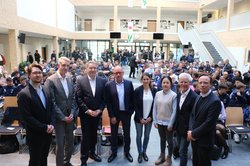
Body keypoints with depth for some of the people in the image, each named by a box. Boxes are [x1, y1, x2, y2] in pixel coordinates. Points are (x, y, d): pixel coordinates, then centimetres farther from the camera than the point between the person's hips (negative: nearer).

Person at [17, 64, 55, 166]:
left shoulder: (46, 90, 4)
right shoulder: (23, 94, -17)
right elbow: (26, 117, -19)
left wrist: (51, 124, -8)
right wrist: (44, 127, -19)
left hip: (48, 132, 6)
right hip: (35, 134, -5)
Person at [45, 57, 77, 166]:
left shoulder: (70, 79, 7)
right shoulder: (50, 80, -11)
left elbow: (73, 98, 9)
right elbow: (51, 102, -14)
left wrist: (72, 114, -3)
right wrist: (63, 117, -14)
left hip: (70, 117, 6)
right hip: (59, 118, -5)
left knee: (70, 142, 15)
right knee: (60, 144, 5)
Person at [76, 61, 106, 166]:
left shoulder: (102, 81, -1)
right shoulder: (80, 80, -8)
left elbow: (104, 98, 1)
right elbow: (78, 98, -11)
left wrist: (99, 110, -10)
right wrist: (88, 110, -15)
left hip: (97, 113, 3)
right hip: (85, 113, -3)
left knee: (94, 134, 17)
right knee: (86, 136, 3)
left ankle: (92, 153, 38)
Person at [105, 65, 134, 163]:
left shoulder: (129, 83, -6)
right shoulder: (108, 85, -9)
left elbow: (132, 98, 1)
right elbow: (108, 102, -8)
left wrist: (131, 111, -2)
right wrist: (111, 116, -10)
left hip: (126, 113, 1)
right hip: (114, 113, -1)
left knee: (127, 134, 14)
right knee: (114, 134, 14)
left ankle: (127, 152, 33)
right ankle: (114, 152, 33)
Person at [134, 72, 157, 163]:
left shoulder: (154, 90, -3)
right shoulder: (137, 90, -10)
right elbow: (135, 105, -8)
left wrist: (150, 117, -5)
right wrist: (140, 118, -11)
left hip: (149, 118, 2)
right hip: (139, 118, -2)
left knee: (147, 136, 13)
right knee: (139, 136, 9)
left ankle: (144, 152, 33)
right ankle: (140, 153, 27)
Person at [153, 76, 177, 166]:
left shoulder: (173, 95, -13)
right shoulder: (157, 94, -2)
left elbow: (174, 111, -12)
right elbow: (155, 108, 2)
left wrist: (171, 124, -12)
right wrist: (155, 121, 0)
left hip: (168, 122, -3)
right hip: (159, 122, 3)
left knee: (169, 140, 13)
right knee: (162, 139, 19)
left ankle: (169, 158, 31)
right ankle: (162, 156, 36)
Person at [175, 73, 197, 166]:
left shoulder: (194, 96, -19)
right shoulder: (179, 94, 4)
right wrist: (175, 125, 10)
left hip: (186, 128, -7)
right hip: (179, 127, 7)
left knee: (183, 151, 1)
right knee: (180, 150, 19)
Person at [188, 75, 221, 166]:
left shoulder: (215, 101, -19)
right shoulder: (198, 97, 6)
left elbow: (209, 123, -22)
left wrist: (194, 134, -16)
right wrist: (190, 130, -6)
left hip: (204, 140, -6)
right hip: (194, 138, 7)